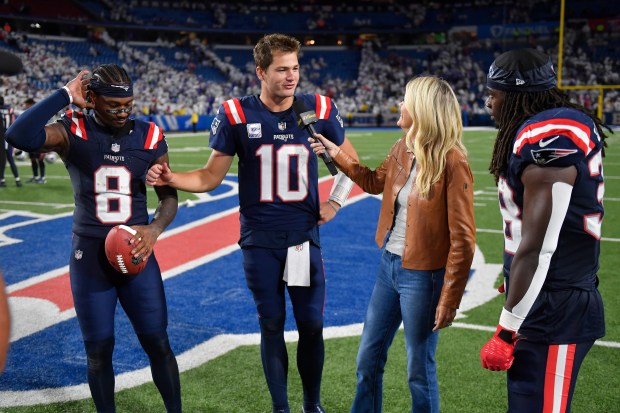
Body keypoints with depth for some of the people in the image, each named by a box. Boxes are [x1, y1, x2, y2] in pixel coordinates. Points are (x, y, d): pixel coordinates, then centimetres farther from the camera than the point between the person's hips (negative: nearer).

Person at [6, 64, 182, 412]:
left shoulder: (149, 137, -2)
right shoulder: (73, 132, -8)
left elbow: (169, 196, 6)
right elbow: (19, 136, -28)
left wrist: (154, 230, -14)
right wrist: (66, 95, -21)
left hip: (137, 255, 1)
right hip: (89, 258, -1)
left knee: (158, 343, 6)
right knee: (99, 351, 8)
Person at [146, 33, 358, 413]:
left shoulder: (319, 110, -3)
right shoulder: (236, 115, -6)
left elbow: (350, 161, 13)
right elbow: (211, 177, -1)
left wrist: (336, 201, 3)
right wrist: (170, 178, -17)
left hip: (305, 237, 1)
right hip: (260, 241, 0)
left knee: (312, 325, 5)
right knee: (272, 325, 9)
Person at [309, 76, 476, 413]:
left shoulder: (452, 162, -20)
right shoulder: (402, 148, 2)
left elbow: (462, 240, -19)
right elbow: (376, 182, 25)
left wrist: (450, 299, -19)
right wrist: (337, 155, 20)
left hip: (422, 277, -7)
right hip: (389, 265, 8)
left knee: (419, 371, 8)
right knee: (368, 359, 19)